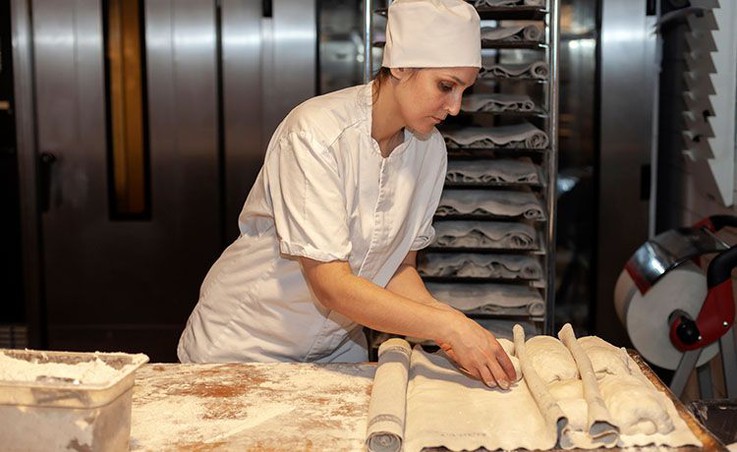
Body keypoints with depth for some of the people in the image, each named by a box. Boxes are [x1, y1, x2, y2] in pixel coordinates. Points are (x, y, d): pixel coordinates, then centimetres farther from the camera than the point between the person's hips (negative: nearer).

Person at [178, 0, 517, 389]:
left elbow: (400, 268, -1)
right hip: (245, 342, -5)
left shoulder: (429, 149, -7)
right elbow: (331, 285, -31)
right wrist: (448, 324, -34)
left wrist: (447, 331, -19)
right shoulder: (316, 133, -27)